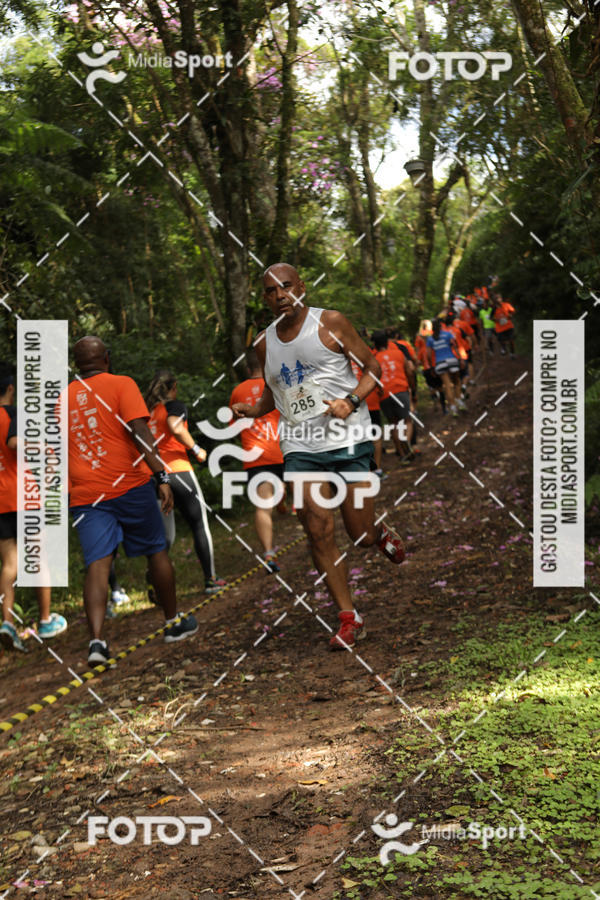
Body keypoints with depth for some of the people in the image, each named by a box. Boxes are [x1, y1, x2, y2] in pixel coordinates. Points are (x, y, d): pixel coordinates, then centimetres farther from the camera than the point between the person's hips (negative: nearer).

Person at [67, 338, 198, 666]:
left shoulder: (64, 397, 11)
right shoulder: (121, 384, -2)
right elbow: (139, 432, -15)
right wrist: (161, 476, -18)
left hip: (85, 494, 3)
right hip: (130, 485, -3)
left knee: (97, 565, -4)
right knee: (157, 551, 15)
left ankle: (96, 640, -20)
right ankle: (174, 623, 26)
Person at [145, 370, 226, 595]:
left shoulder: (147, 411, 14)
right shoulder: (175, 406, -2)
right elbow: (175, 427, -22)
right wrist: (197, 449, -13)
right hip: (177, 470, -5)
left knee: (165, 535, 11)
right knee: (200, 525, 9)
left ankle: (154, 576, -11)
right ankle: (210, 579, 14)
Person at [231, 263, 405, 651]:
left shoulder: (330, 322, -1)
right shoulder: (265, 343, 11)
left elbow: (373, 366, 2)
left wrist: (351, 400, -15)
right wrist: (253, 411, 4)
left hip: (348, 440, -3)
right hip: (301, 447, 3)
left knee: (362, 536, -2)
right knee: (319, 534, -6)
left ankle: (381, 532, 37)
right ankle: (349, 618, 7)